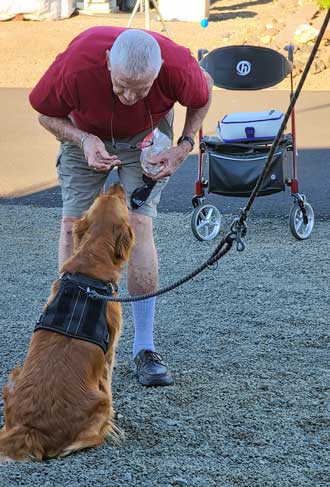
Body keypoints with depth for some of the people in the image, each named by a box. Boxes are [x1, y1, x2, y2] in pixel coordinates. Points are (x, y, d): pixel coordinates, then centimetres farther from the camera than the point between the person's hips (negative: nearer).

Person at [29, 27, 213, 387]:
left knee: (139, 223, -15)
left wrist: (184, 147, -19)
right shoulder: (76, 64, -39)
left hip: (145, 136, -1)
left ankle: (144, 349, -10)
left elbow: (203, 96, -10)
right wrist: (84, 141, -34)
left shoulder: (178, 66, -36)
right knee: (74, 225, -8)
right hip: (84, 134, 1)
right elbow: (46, 114, -18)